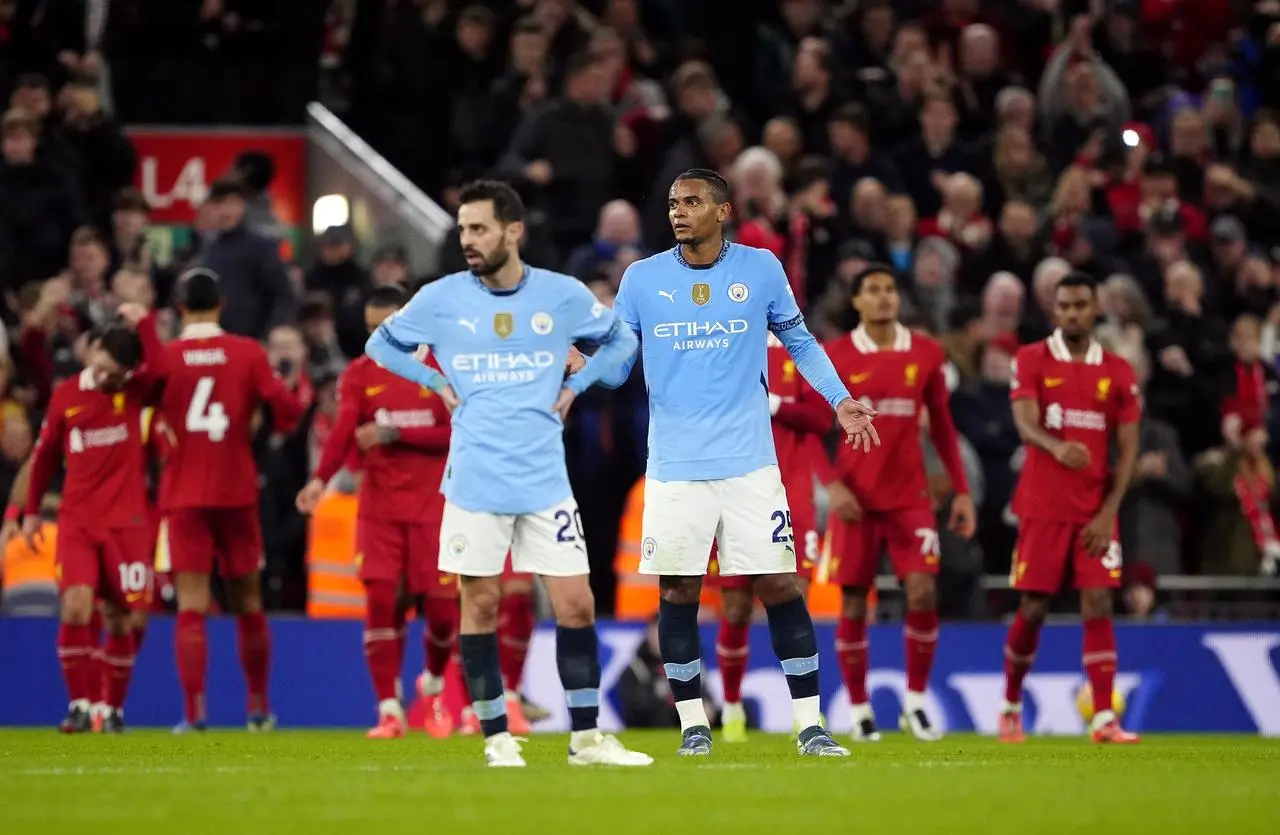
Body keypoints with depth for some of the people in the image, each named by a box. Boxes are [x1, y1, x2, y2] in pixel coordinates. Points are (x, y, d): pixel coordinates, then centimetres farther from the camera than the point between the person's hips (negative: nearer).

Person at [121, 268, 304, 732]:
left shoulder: (164, 356, -3)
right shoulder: (247, 352, -2)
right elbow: (286, 407, -10)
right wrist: (275, 418, 13)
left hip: (183, 498, -1)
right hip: (237, 494, 1)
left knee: (191, 607, -4)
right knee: (248, 604, 13)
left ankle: (194, 711, -14)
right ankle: (259, 707, 21)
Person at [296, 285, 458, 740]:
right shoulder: (359, 374, 3)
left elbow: (454, 434, -8)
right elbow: (343, 431, -12)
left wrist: (395, 433, -18)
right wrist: (319, 479, -30)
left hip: (431, 505, -1)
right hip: (379, 507, 1)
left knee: (440, 607, -2)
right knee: (380, 600, -11)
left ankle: (434, 684, 28)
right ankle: (389, 711, -4)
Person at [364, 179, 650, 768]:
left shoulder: (563, 295, 1)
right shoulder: (440, 299, 0)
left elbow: (620, 340, 18)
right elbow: (381, 344, 16)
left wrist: (574, 388, 6)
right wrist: (436, 384, 3)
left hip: (546, 480, 1)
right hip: (475, 481, -1)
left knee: (576, 605, -2)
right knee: (480, 605, 0)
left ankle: (586, 738, 7)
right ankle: (497, 737, 9)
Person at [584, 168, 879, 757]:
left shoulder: (761, 268, 2)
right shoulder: (642, 279, 3)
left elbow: (799, 341, 14)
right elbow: (616, 366, 7)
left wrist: (839, 400, 3)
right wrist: (580, 365, -14)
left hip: (749, 463, -1)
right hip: (674, 466, 1)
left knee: (779, 585, -4)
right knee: (677, 593, 1)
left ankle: (810, 727, 3)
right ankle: (693, 726, 14)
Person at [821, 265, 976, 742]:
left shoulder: (926, 354, 5)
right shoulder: (834, 357, -1)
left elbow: (942, 427, 11)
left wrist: (961, 490, 6)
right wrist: (833, 484, -13)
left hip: (910, 497, 1)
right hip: (856, 499, -1)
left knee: (923, 595, -10)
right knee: (854, 603, 0)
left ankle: (915, 703, 3)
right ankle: (859, 710, 11)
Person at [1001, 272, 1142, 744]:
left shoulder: (1118, 372, 6)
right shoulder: (1031, 360, 0)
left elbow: (1128, 449, 4)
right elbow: (1025, 424, -15)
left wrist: (1108, 513, -7)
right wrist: (1056, 447, -38)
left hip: (1095, 512, 2)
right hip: (1043, 507, -2)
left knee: (1098, 606, -8)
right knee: (1033, 610, 1)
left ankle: (1104, 719, -10)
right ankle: (1010, 707, 21)